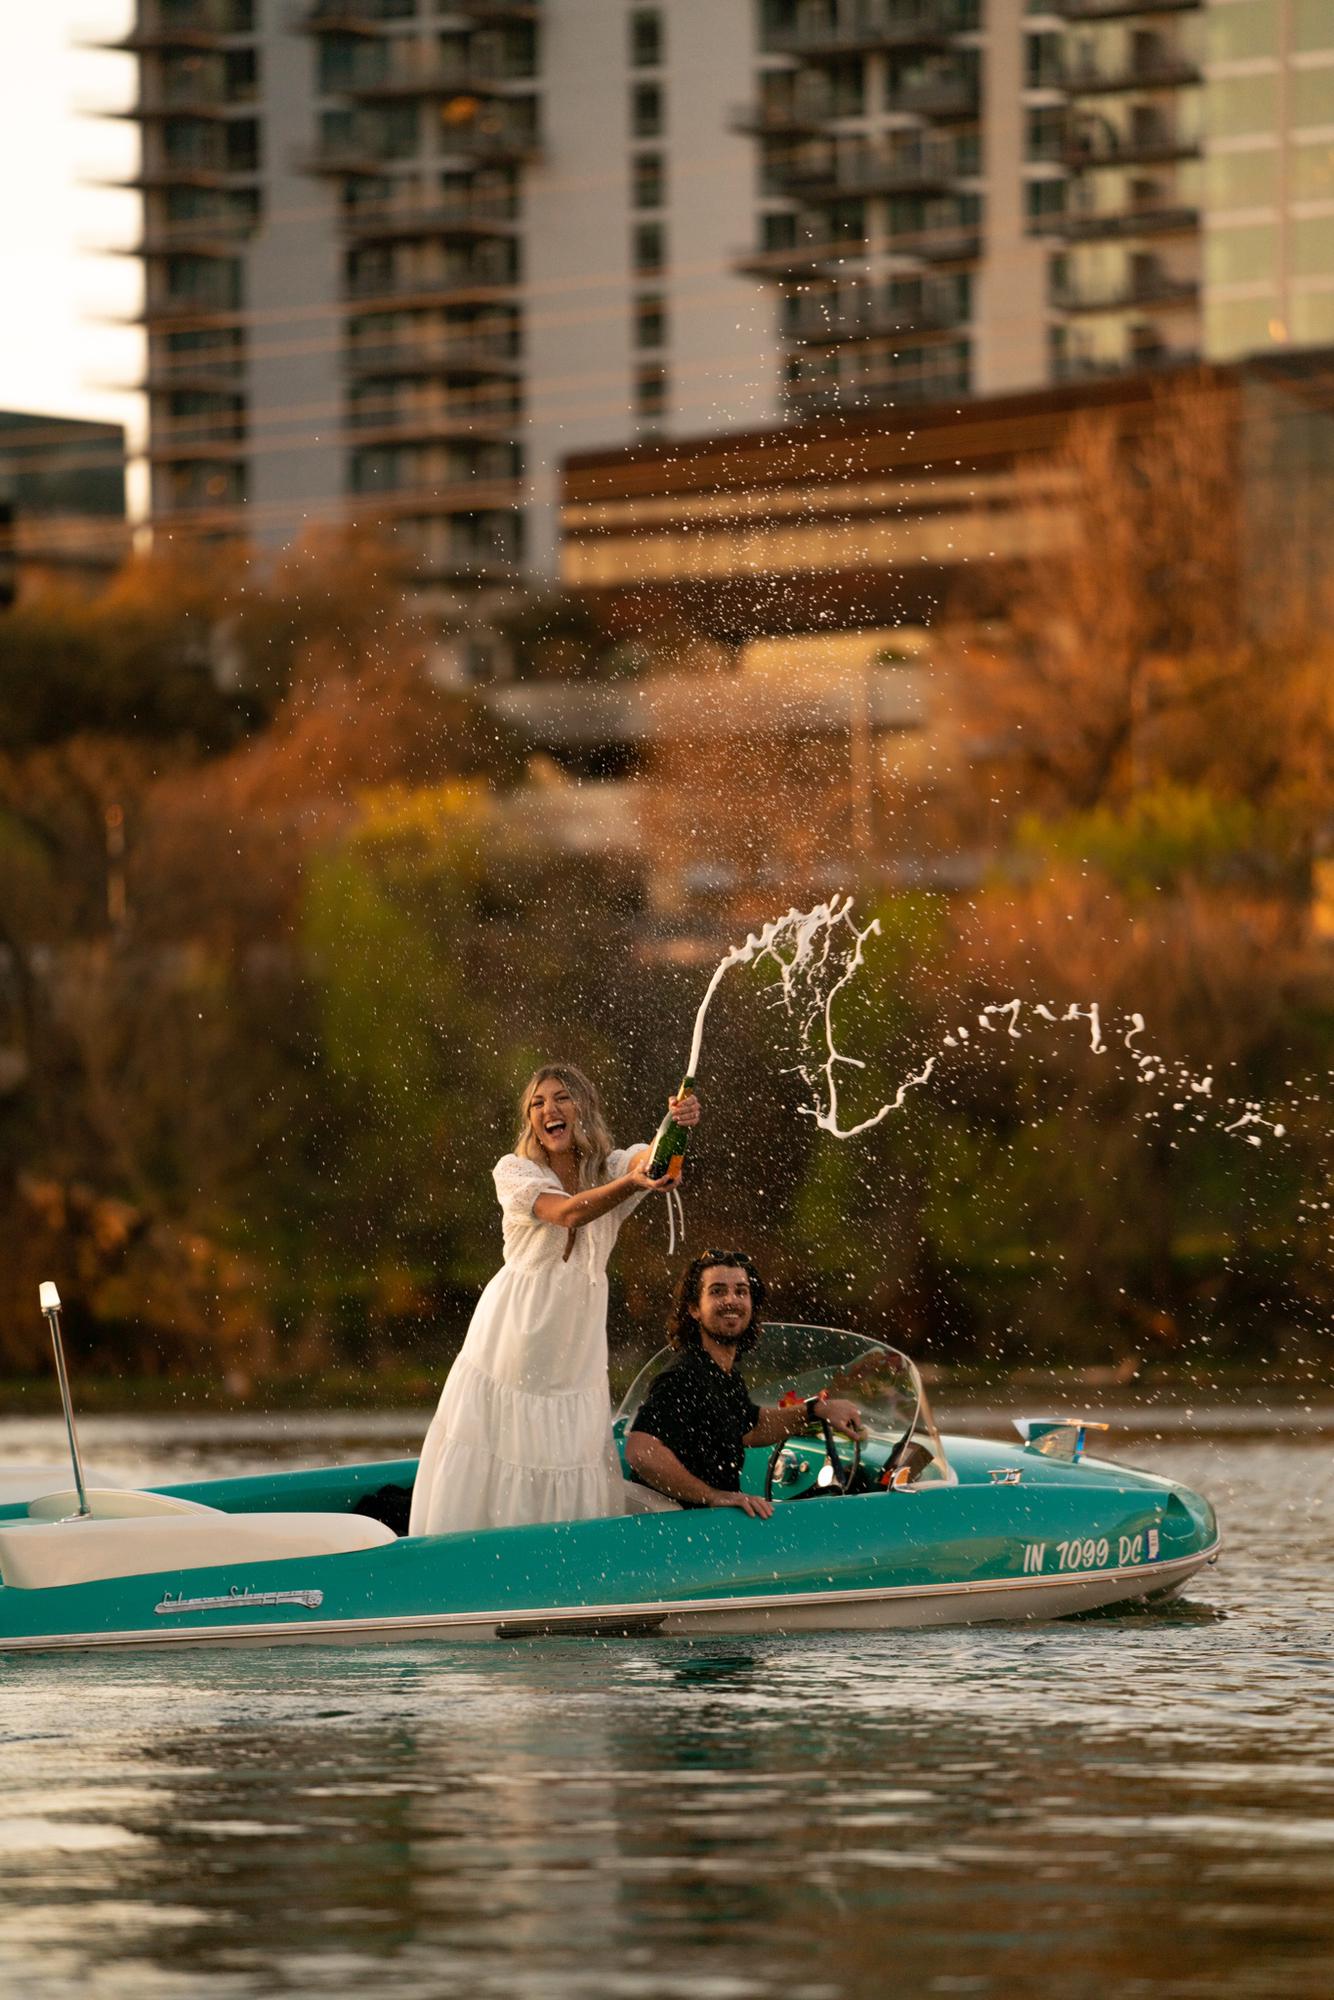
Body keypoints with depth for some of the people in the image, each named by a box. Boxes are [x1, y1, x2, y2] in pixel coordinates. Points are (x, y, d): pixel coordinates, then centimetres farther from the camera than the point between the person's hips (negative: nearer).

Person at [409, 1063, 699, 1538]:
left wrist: (679, 1124, -45)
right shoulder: (514, 1172, -8)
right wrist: (631, 1183, -45)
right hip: (511, 1342, -3)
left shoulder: (611, 1168, 2)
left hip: (574, 1351, 3)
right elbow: (567, 1213, -26)